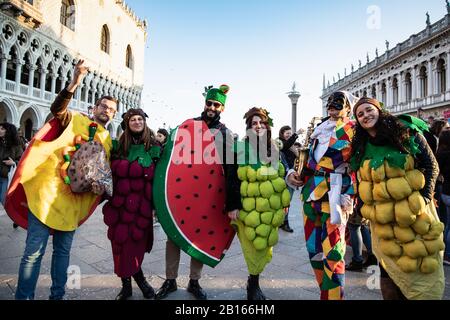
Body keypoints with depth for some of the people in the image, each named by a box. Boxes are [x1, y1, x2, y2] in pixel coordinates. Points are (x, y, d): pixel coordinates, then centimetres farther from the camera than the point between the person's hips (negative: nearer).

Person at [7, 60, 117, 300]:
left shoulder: (107, 140, 12)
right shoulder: (75, 120, 2)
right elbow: (57, 110, -19)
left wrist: (99, 187, -7)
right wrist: (74, 84, -32)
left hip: (73, 200, 5)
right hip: (48, 193, -4)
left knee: (63, 251, 15)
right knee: (34, 251, -2)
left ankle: (57, 295, 29)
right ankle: (23, 297, 13)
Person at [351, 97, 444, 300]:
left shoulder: (406, 132, -4)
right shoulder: (361, 146, 4)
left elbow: (431, 165, -2)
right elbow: (361, 180, 13)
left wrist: (425, 197, -11)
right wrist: (365, 206, 5)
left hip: (414, 209, -2)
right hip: (383, 217, 2)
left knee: (424, 266, 4)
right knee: (389, 267, 9)